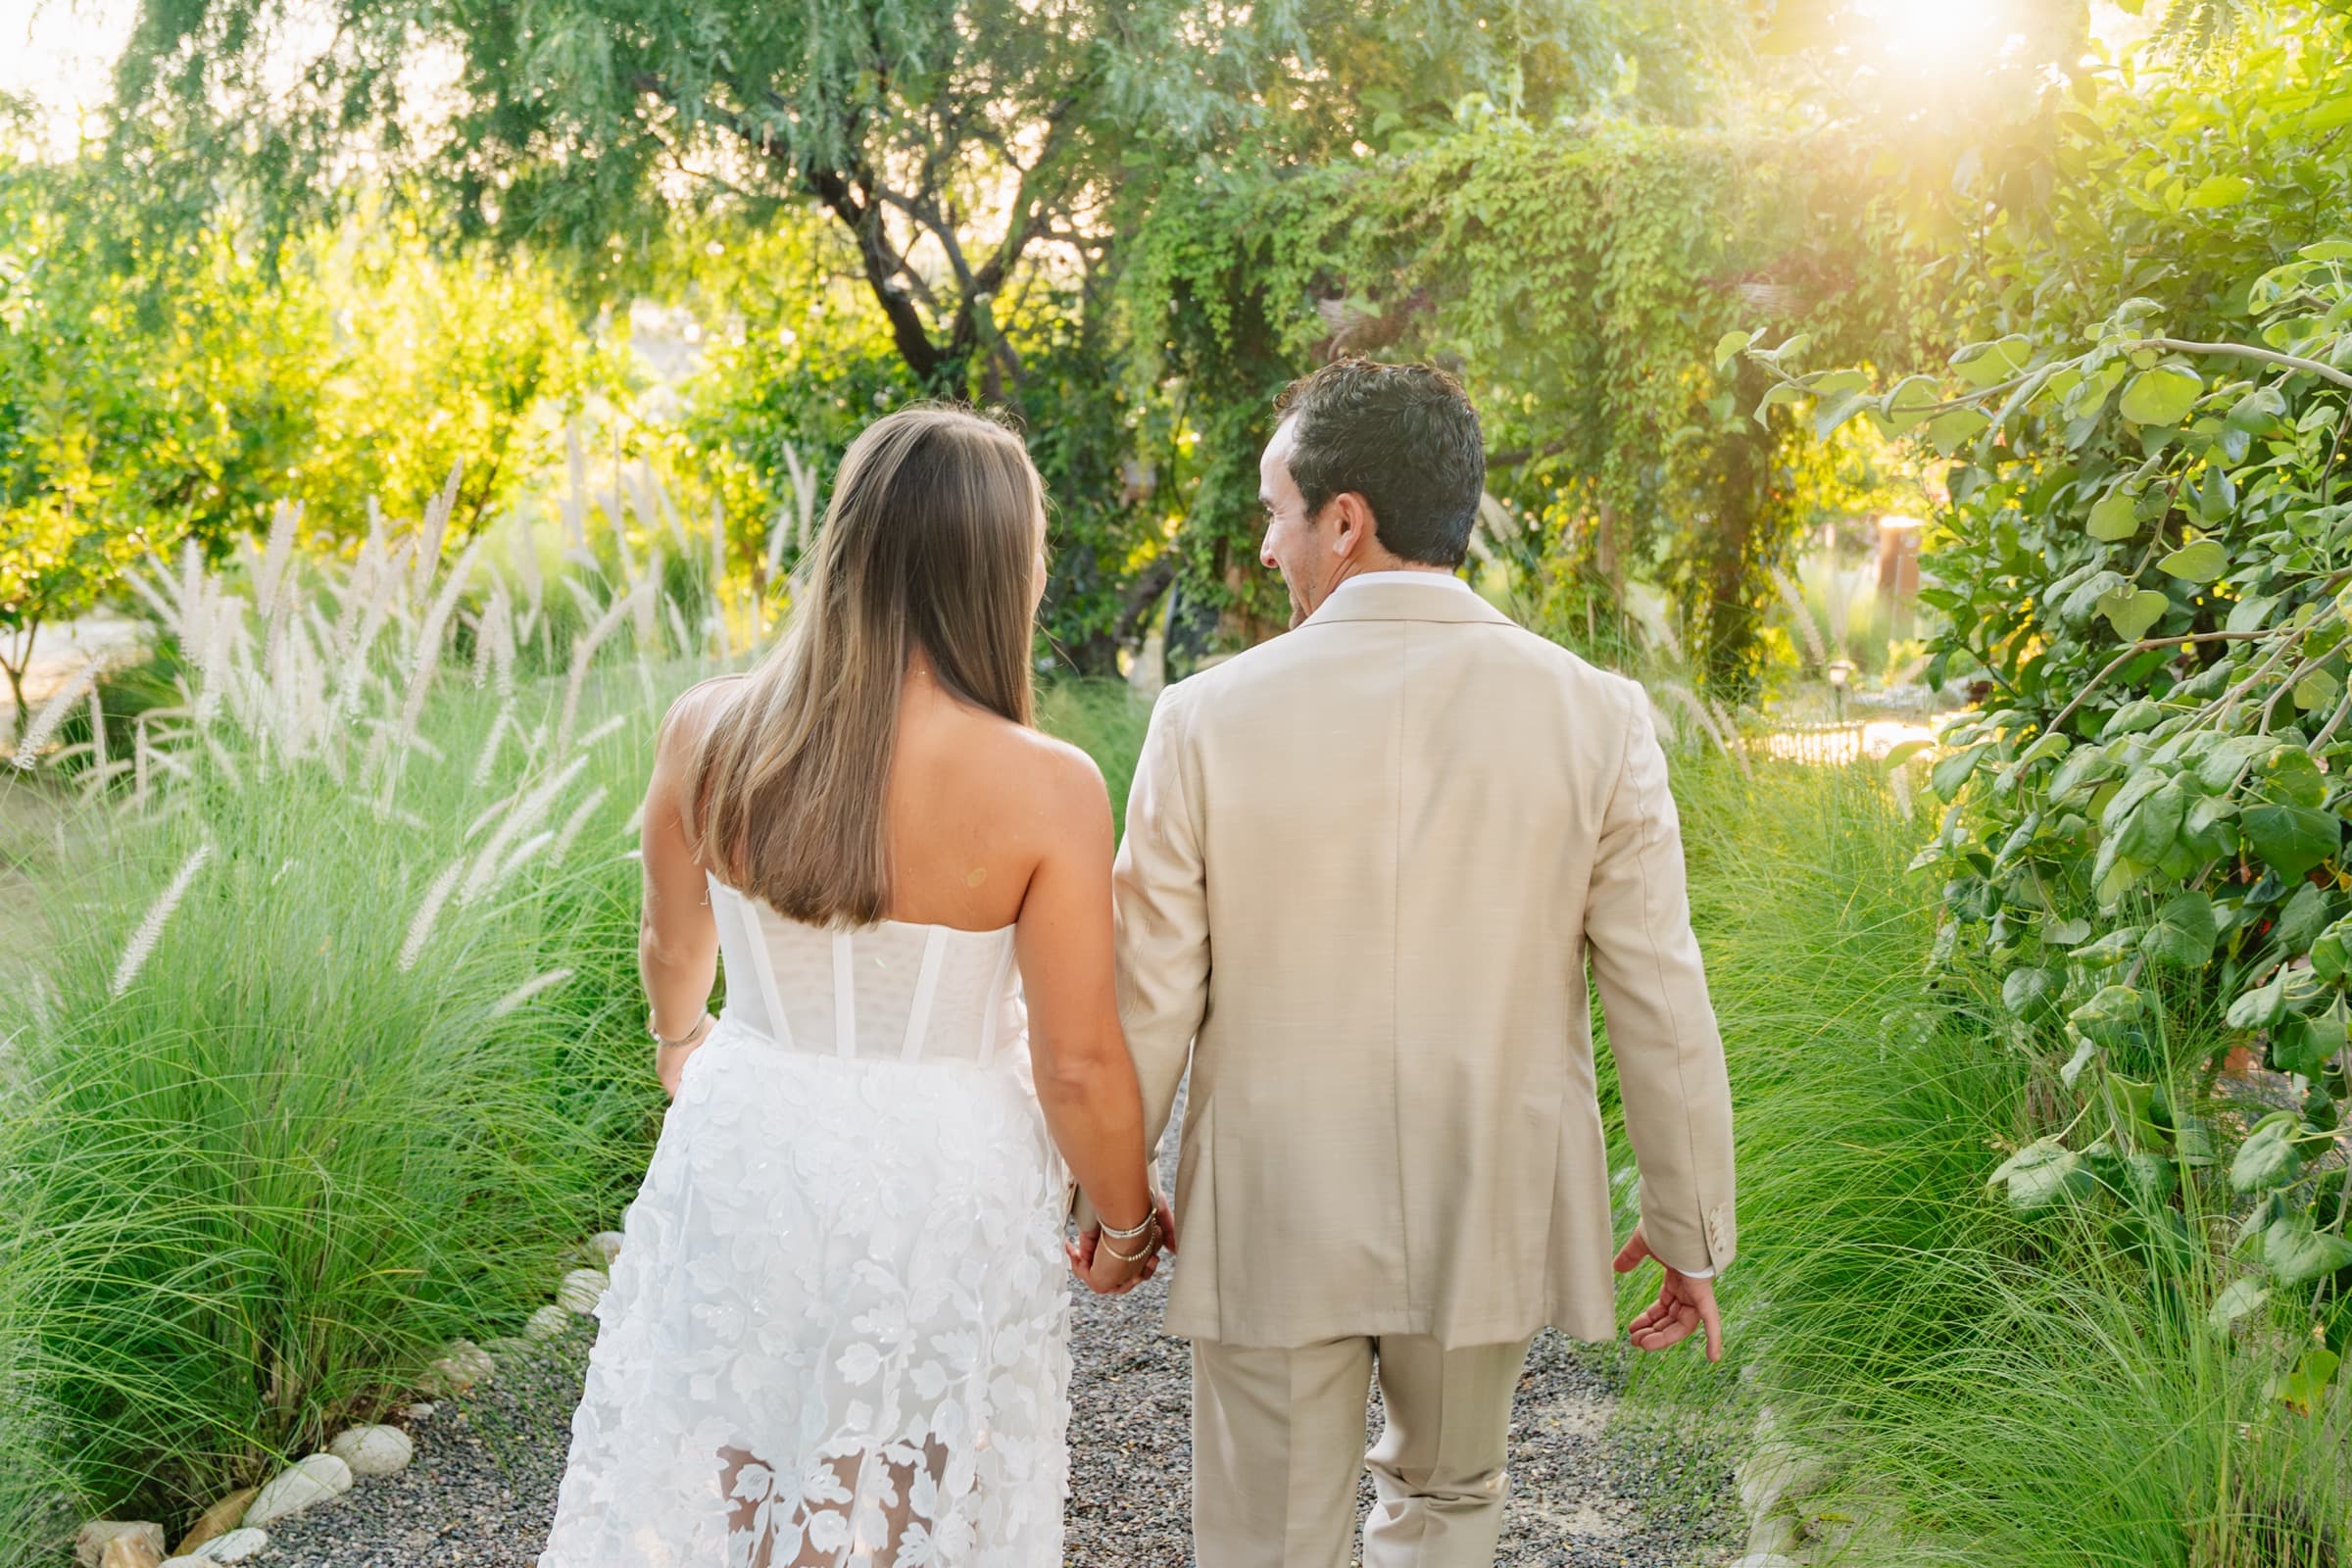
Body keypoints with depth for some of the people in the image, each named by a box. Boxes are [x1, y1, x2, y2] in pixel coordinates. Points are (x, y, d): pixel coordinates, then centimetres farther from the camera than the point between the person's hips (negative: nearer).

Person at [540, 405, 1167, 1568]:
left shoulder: (708, 732, -11)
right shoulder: (1045, 790, -22)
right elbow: (1079, 1065, -16)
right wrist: (1127, 1223, 3)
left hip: (744, 1160, 3)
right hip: (937, 1193, -3)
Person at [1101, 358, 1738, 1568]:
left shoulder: (1208, 717, -13)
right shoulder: (1596, 718, -11)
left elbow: (1149, 999, -7)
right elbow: (1662, 1008, -7)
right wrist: (1689, 1228, 6)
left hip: (1271, 1225, -1)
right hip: (1490, 1223, 2)